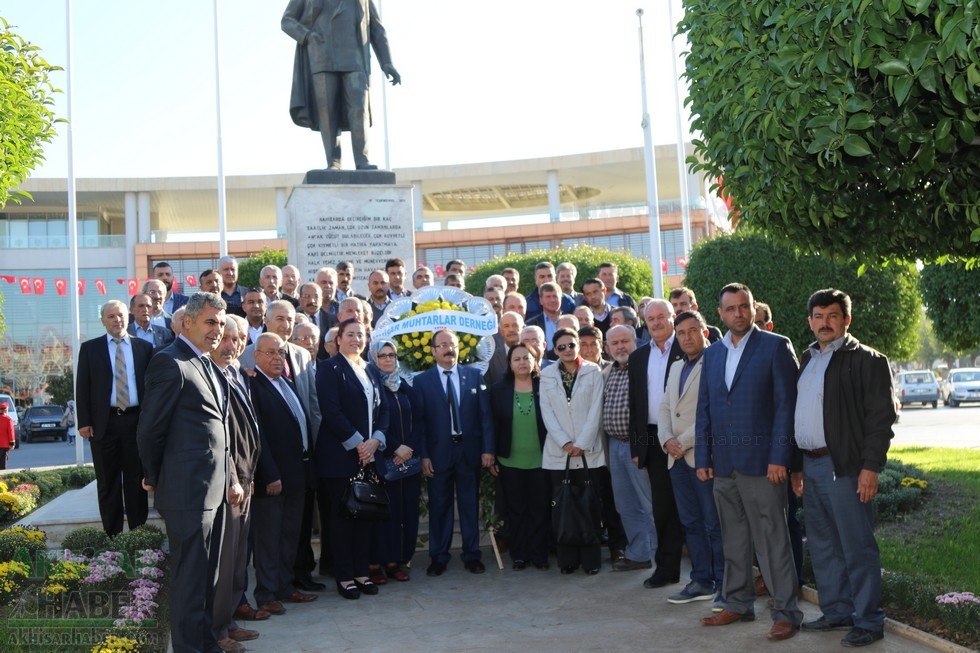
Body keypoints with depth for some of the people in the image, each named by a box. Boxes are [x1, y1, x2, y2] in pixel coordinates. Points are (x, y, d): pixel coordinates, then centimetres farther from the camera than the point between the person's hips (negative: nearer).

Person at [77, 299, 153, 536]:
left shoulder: (144, 347, 7)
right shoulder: (90, 348, 5)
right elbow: (82, 387, 2)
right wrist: (84, 421, -6)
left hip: (136, 420, 1)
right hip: (104, 422, 0)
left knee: (137, 481, 6)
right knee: (108, 483, 5)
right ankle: (112, 534, 11)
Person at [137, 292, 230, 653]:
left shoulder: (206, 363, 16)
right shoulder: (170, 362, -13)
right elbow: (150, 427, -12)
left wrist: (229, 479, 13)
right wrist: (153, 477, -1)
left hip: (213, 488, 9)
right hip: (188, 488, -9)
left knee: (207, 573, 18)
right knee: (189, 575, -1)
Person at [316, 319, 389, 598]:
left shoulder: (371, 371, 16)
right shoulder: (330, 369, -4)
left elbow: (383, 410, 13)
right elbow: (332, 411, -13)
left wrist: (375, 440, -4)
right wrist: (357, 443, -15)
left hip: (370, 454, 6)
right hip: (340, 456, -6)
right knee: (342, 516, 1)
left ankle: (361, 572, 17)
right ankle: (344, 577, 9)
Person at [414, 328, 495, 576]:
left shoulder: (475, 375, 5)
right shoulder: (422, 381, 1)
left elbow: (485, 414, 3)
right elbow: (419, 421, -2)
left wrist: (487, 449, -3)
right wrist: (423, 455, -8)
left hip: (469, 451, 1)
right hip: (438, 453, -1)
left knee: (470, 505, 9)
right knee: (439, 507, 6)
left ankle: (472, 555, 18)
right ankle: (438, 558, 16)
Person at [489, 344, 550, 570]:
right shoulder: (499, 390, 2)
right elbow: (493, 425, 3)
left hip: (541, 460, 0)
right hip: (510, 461, 1)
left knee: (540, 509, 5)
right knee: (515, 509, 7)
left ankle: (539, 554, 16)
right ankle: (518, 555, 17)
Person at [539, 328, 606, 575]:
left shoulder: (593, 372, 3)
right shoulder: (547, 375, 9)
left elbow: (595, 410, -2)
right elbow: (547, 412, 3)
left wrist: (582, 443, -9)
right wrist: (564, 442, -8)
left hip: (588, 450, -2)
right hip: (558, 452, 2)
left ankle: (591, 559, 5)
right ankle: (567, 560, 10)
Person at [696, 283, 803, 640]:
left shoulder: (776, 346, -2)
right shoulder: (712, 354, 15)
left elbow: (786, 405, -7)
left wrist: (779, 458, -13)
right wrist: (702, 458, 8)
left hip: (761, 461, -5)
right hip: (723, 463, 6)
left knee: (772, 540, -3)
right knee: (733, 540, 13)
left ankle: (786, 613, 4)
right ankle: (738, 604, 23)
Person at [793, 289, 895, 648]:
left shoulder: (866, 360, -6)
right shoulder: (808, 361, 17)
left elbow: (881, 416, -11)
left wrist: (870, 467, -17)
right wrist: (797, 465, 15)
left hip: (845, 467, -7)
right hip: (811, 466, 8)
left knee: (857, 547, -3)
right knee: (823, 546, 13)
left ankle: (868, 621, 6)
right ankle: (836, 611, 25)